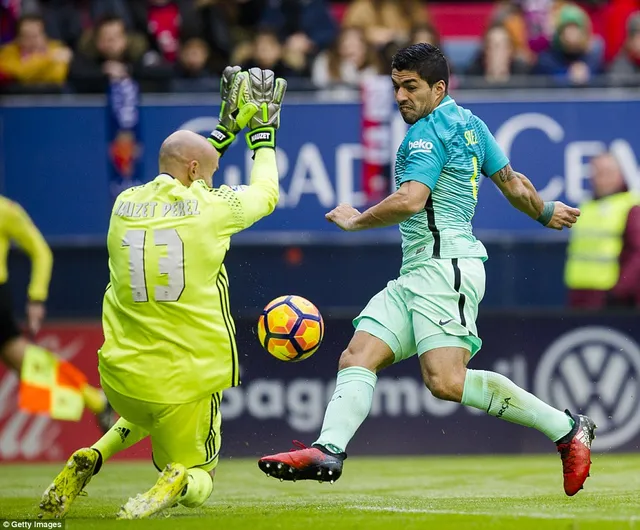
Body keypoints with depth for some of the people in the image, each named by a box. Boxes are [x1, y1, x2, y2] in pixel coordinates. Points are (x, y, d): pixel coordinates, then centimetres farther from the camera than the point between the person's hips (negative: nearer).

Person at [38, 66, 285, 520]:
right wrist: (262, 133, 29)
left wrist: (226, 127, 31)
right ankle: (176, 483, -22)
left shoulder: (126, 205, 3)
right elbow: (266, 193, 14)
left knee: (143, 416, 38)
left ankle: (91, 458, 6)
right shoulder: (212, 208, -8)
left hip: (122, 375, 3)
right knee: (198, 486, 16)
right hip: (190, 378, -3)